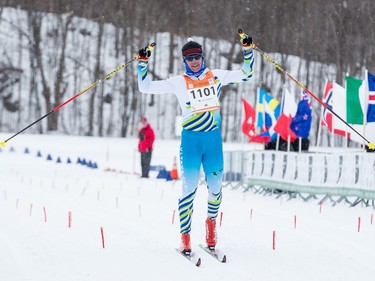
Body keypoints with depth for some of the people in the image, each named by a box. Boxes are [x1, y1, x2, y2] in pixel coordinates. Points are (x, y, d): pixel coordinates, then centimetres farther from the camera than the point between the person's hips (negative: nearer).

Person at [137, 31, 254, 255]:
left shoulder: (217, 76, 7)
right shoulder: (179, 82, 2)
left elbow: (245, 75, 16)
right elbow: (146, 87, 3)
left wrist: (248, 49, 9)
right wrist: (143, 62, -4)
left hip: (214, 138, 2)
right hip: (190, 139, -2)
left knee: (215, 187, 5)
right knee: (189, 189, -8)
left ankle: (211, 222, 33)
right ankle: (185, 237, -1)